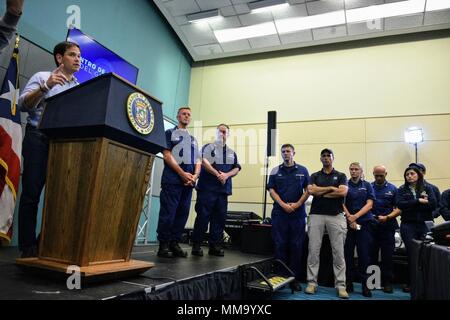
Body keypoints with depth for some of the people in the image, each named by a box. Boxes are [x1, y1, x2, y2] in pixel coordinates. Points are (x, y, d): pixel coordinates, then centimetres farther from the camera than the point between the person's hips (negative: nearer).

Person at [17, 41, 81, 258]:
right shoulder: (42, 77, 7)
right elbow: (23, 104, -6)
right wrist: (45, 87, -20)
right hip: (39, 139, -4)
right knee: (31, 194, -4)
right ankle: (28, 246, 2)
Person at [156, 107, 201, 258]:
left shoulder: (193, 139, 24)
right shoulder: (170, 133, 8)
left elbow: (198, 160, 18)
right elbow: (167, 155, -4)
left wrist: (195, 175, -3)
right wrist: (182, 173, -11)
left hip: (189, 182, 5)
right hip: (172, 179, -5)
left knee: (182, 214, 4)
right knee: (168, 213, -7)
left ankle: (174, 243, 12)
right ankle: (163, 245, 0)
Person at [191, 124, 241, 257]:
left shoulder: (232, 152, 20)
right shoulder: (208, 147, 6)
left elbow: (237, 168, 11)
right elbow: (204, 161, -10)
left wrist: (226, 175, -8)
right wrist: (217, 174, -16)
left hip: (223, 189, 5)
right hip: (207, 188, -5)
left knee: (219, 218, 5)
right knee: (203, 216, -5)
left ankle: (214, 245, 13)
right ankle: (196, 245, 3)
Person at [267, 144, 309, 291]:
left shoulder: (303, 170, 7)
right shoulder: (275, 171, 7)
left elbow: (307, 190, 4)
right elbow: (271, 190, 1)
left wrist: (297, 204, -9)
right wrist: (283, 205, -11)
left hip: (298, 213, 0)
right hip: (279, 213, 0)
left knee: (296, 246, 4)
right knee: (280, 245, 4)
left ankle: (295, 278, 14)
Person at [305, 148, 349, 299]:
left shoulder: (341, 176, 10)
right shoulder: (314, 176, 13)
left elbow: (343, 192, -8)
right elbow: (311, 190, -5)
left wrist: (321, 192, -4)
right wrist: (331, 188, -4)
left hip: (336, 215, -1)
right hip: (316, 215, 1)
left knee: (338, 251, 0)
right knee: (313, 250, 0)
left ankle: (340, 285, 7)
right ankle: (312, 282, 8)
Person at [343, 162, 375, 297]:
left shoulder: (367, 185, 8)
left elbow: (369, 204, -1)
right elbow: (342, 203, 1)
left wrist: (355, 216, -12)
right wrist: (349, 218, -11)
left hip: (364, 223, 0)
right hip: (348, 223, 0)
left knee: (364, 254, 0)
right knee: (348, 254, 3)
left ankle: (364, 285, 8)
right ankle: (348, 284, 12)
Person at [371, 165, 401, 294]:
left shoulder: (392, 189, 5)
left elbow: (399, 209, 2)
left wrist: (387, 217, -13)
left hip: (388, 227, 0)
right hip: (371, 226, 0)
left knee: (387, 256, 4)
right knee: (371, 255, 7)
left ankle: (387, 282, 16)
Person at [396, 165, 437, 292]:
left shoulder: (427, 188, 8)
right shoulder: (402, 190, 8)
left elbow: (433, 204, -6)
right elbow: (400, 204, -8)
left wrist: (411, 205, -10)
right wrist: (419, 201, -13)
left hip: (425, 225, 0)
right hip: (408, 226, 0)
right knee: (411, 253, 2)